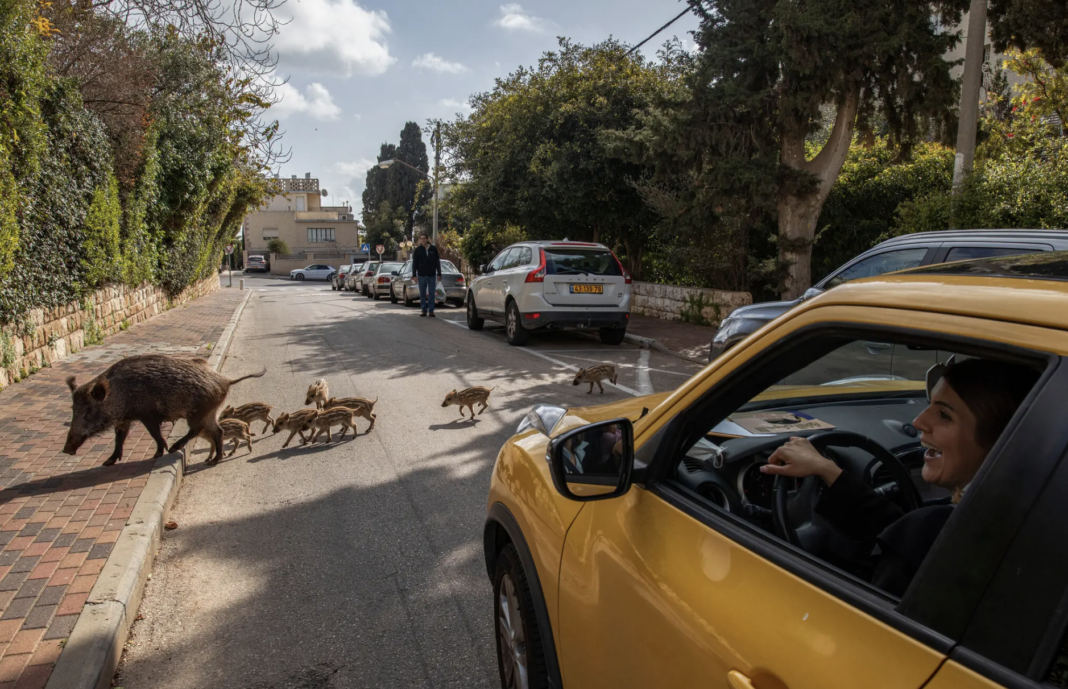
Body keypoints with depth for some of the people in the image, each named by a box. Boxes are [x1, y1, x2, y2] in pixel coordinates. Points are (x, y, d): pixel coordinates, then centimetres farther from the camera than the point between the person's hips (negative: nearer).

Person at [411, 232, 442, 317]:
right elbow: (414, 263, 3)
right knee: (422, 294, 4)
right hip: (421, 275, 0)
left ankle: (431, 311, 6)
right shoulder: (418, 250, 2)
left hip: (432, 275, 0)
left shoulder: (433, 249, 3)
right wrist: (414, 274, -4)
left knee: (431, 294, 2)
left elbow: (437, 262, 6)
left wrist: (439, 274, 3)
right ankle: (423, 310, 11)